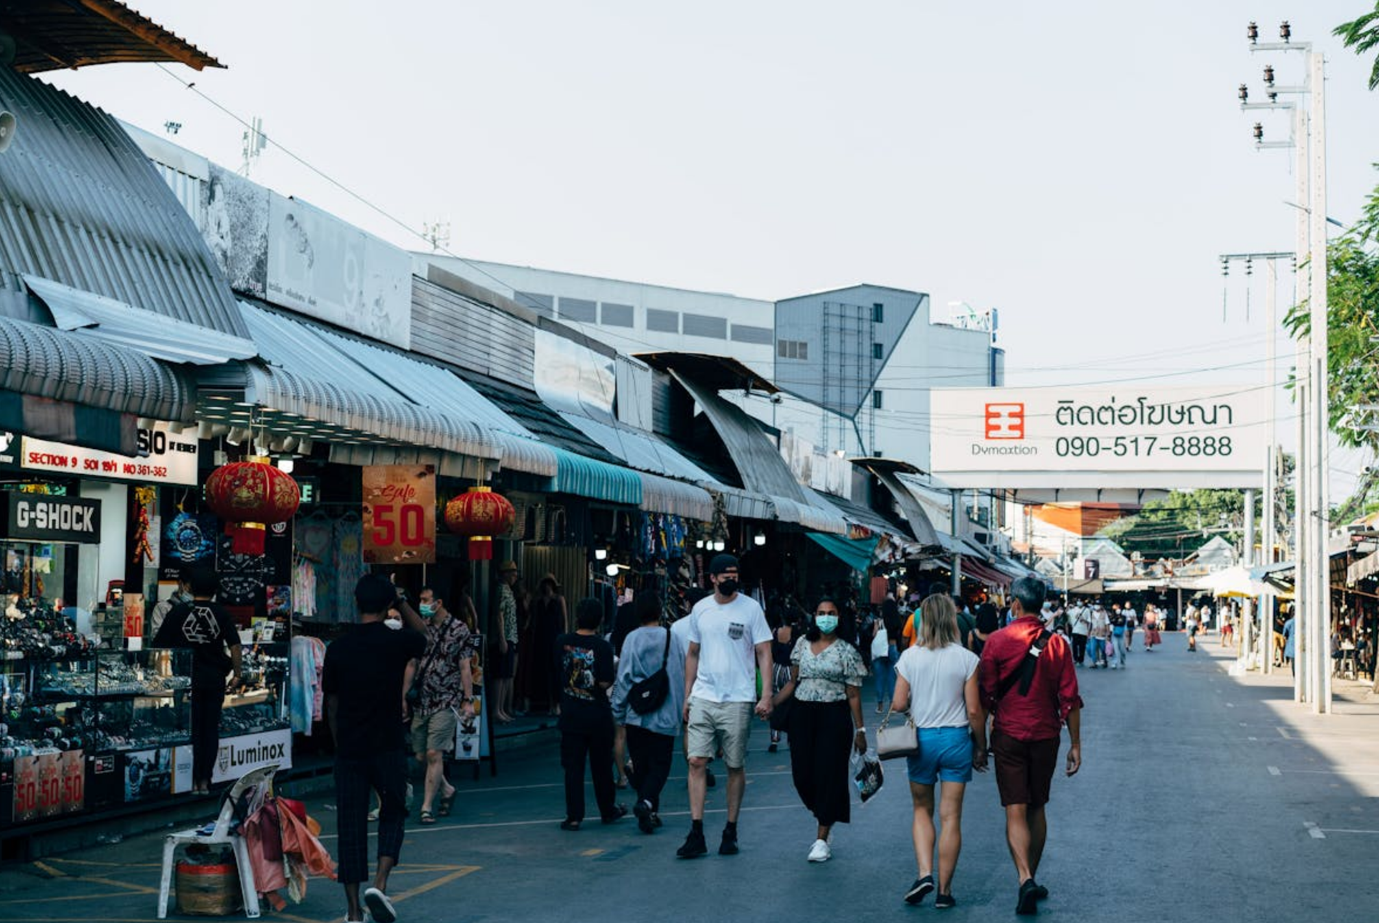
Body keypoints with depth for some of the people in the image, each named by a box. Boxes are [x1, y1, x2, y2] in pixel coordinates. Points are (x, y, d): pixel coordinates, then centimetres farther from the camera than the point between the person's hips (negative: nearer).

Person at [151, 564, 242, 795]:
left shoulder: (178, 612, -2)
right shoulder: (221, 614, -2)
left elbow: (159, 646, -1)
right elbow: (234, 646, -6)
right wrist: (236, 674, 4)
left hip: (187, 679, 0)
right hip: (215, 680, 1)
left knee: (190, 730, 6)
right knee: (210, 729, 8)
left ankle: (192, 780, 4)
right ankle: (205, 780, 8)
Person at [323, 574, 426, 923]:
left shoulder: (339, 647, -2)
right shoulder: (399, 641, -7)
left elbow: (331, 702, 5)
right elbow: (426, 637, 18)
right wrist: (404, 605, 26)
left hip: (349, 750, 1)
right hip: (388, 747, -1)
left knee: (351, 825, 6)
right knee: (393, 814, 17)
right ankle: (380, 884, -4)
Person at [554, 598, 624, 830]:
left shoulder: (562, 642, -3)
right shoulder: (602, 646, -14)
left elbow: (558, 672, 8)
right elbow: (605, 682, -18)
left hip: (570, 713, 2)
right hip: (598, 713, -2)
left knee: (573, 766, 5)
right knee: (601, 765, 13)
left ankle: (574, 816, 1)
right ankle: (608, 810, 26)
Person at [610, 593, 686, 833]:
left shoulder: (631, 639, -4)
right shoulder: (671, 638, -3)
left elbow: (623, 679, -3)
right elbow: (682, 676, 2)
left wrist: (618, 713, 4)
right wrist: (682, 708, 14)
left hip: (636, 716, 1)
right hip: (664, 715, -1)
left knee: (640, 765, 12)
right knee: (659, 764, 3)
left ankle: (649, 813, 13)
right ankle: (647, 802, -20)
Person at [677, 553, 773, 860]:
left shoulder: (750, 608, -3)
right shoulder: (700, 609, 8)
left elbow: (764, 653, -4)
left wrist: (766, 695, -14)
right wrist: (686, 696, 13)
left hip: (738, 699, -3)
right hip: (703, 697, 3)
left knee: (736, 767, 5)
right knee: (696, 762, -6)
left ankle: (730, 832, 17)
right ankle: (696, 834, -4)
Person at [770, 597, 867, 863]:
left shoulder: (846, 651, -2)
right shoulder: (803, 644, 9)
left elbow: (853, 695, -2)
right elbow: (793, 682, 12)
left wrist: (860, 730, -4)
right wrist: (772, 703, -2)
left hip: (834, 716, -4)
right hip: (802, 714, 4)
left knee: (828, 774, -4)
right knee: (802, 775, 1)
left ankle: (822, 839, 5)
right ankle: (826, 820, 27)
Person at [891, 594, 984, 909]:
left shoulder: (910, 657, -4)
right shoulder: (966, 659, -7)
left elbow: (898, 704, -5)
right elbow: (974, 711, -7)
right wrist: (981, 748, 5)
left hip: (921, 738, 1)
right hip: (956, 740, -1)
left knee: (922, 810, 17)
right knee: (951, 817, 5)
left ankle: (924, 872, -1)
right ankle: (944, 891, 10)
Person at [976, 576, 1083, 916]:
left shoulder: (997, 641, -7)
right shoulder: (1057, 643, -2)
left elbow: (985, 696, -5)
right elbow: (1070, 700, -2)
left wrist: (979, 742, 2)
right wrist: (1075, 744, 6)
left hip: (1008, 736, -2)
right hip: (1046, 736, 2)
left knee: (1015, 811, -3)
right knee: (1037, 809, 16)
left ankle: (1025, 878, -21)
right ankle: (1033, 879, 24)